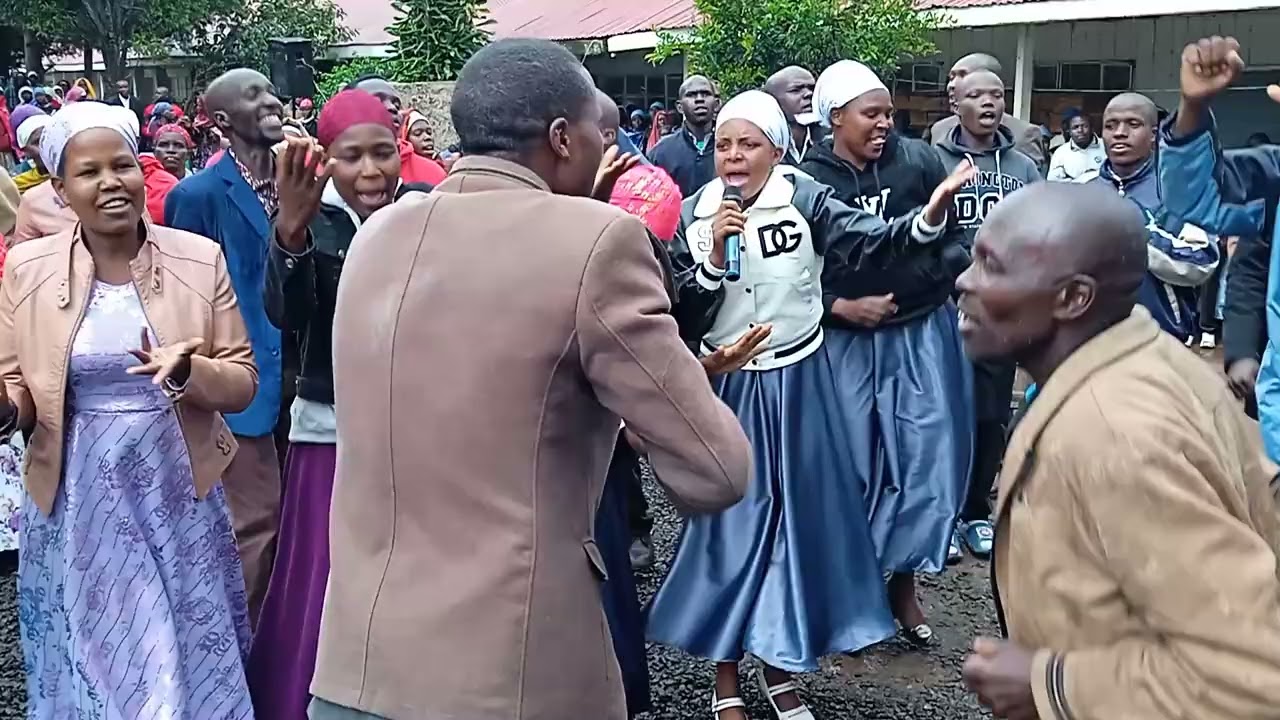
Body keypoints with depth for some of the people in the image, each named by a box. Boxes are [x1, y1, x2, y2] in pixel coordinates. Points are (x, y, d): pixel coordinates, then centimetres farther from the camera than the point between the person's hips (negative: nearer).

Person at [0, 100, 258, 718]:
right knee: (87, 669, 13)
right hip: (75, 508, 1)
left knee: (188, 668, 11)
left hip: (178, 499, 0)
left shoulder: (200, 259, -5)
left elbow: (242, 382, -2)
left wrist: (187, 371, -23)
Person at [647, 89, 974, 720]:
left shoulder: (804, 198, -8)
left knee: (797, 514, 8)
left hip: (796, 381, 0)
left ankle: (779, 665, 26)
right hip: (726, 386, 1)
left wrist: (928, 217, -41)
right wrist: (713, 259, -20)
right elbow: (677, 311, -5)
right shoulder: (695, 212, -2)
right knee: (729, 518, 6)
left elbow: (868, 242, -24)